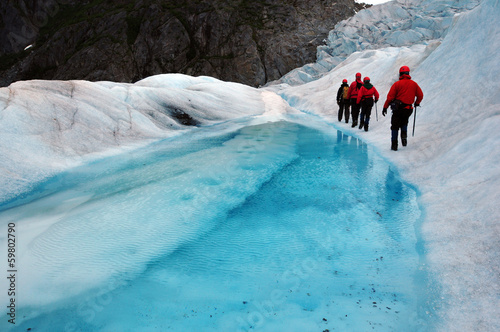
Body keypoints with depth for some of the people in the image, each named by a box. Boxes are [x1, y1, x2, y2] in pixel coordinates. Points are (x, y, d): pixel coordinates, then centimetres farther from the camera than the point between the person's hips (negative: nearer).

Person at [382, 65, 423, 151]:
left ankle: (394, 144, 4)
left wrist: (385, 107, -1)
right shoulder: (414, 84, 7)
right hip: (408, 109, 3)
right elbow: (420, 95, 12)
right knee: (404, 122, 28)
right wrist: (417, 102, 32)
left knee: (395, 126, 6)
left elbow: (390, 97, -6)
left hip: (397, 108, -3)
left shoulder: (397, 84, -3)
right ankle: (404, 135, 3)